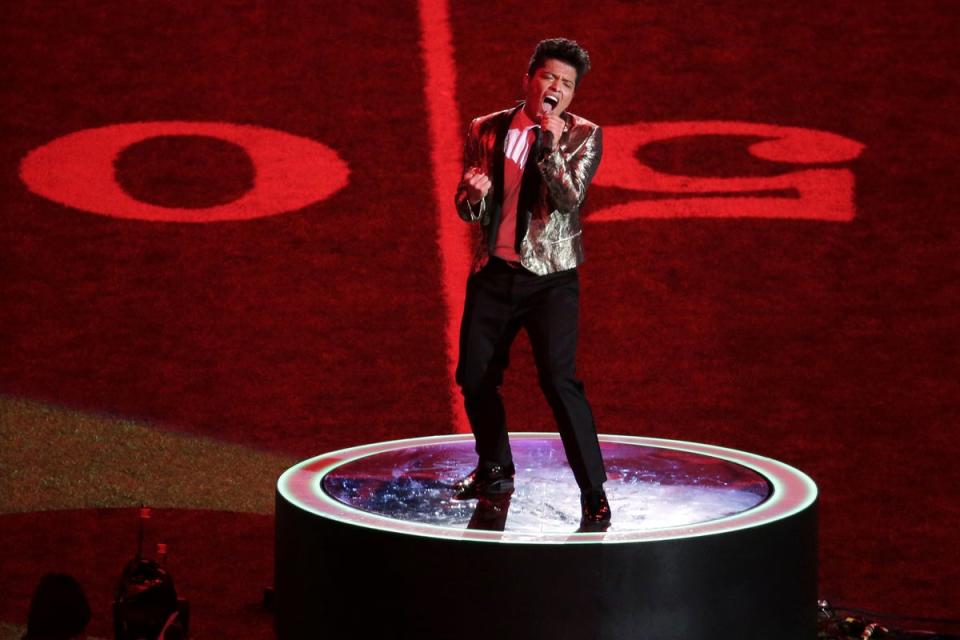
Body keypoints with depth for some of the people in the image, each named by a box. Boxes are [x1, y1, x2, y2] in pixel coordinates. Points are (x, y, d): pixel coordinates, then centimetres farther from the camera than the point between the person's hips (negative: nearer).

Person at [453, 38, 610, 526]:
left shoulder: (583, 136, -3)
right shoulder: (486, 131, 4)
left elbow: (568, 199, -16)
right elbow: (466, 211, 8)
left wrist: (551, 142, -23)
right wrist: (474, 194, -15)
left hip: (550, 278, -4)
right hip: (492, 274, 4)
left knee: (559, 379, -16)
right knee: (474, 378, 10)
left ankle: (593, 491, -11)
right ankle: (494, 470, 33)